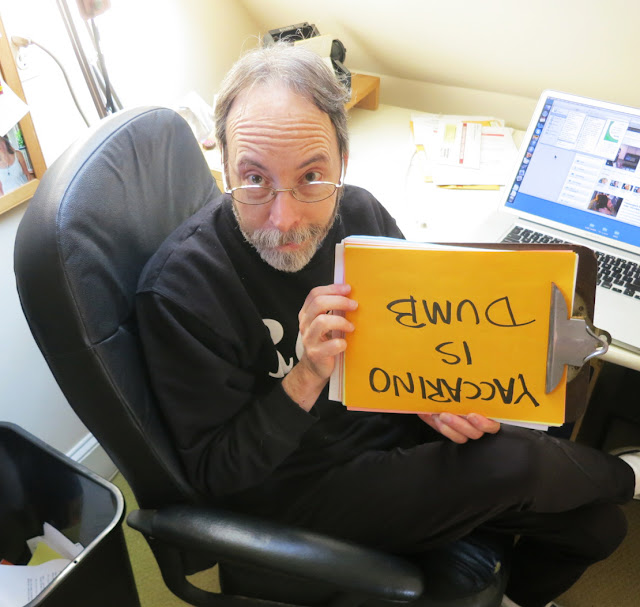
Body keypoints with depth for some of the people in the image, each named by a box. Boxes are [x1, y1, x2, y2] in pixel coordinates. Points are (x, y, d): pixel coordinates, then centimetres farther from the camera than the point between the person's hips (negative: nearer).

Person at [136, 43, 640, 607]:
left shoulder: (359, 213, -9)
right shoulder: (180, 288, -26)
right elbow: (216, 473, -19)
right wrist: (306, 379, -34)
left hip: (394, 429, 6)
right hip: (301, 486, -5)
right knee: (513, 466, -21)